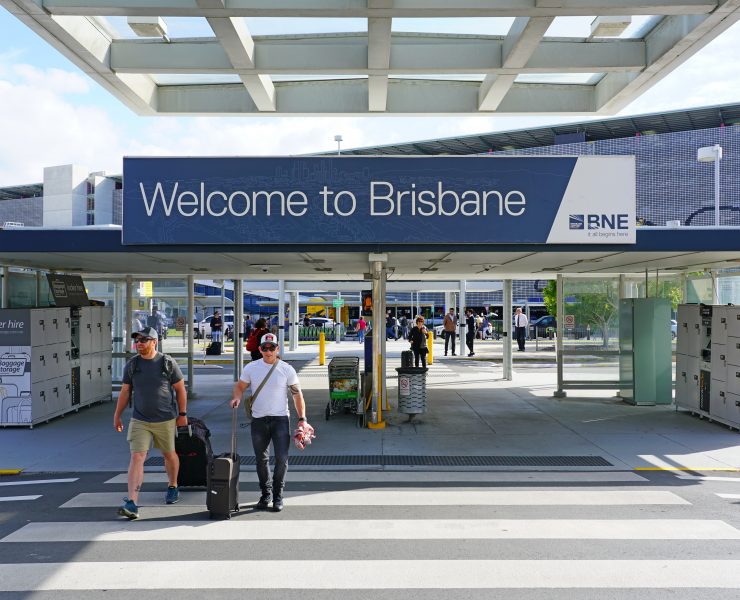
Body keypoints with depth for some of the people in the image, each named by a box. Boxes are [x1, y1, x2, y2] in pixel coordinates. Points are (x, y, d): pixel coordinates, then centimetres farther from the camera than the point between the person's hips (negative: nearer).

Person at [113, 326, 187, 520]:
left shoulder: (167, 363, -6)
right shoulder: (132, 365, 1)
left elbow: (180, 389, 1)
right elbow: (125, 392, 9)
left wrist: (182, 414, 1)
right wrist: (117, 416, 10)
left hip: (166, 419, -1)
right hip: (139, 420, 1)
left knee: (169, 454, 15)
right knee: (137, 457, -11)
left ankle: (173, 486, 40)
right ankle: (132, 503, -15)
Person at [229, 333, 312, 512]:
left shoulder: (287, 369, -1)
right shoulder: (251, 368, 4)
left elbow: (297, 395, 3)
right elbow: (240, 386, 14)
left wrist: (302, 419, -3)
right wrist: (237, 397, -10)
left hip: (280, 419, -2)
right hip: (258, 420, 2)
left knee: (282, 459, -7)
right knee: (261, 459, 11)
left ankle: (278, 496, 7)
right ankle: (265, 493, 27)